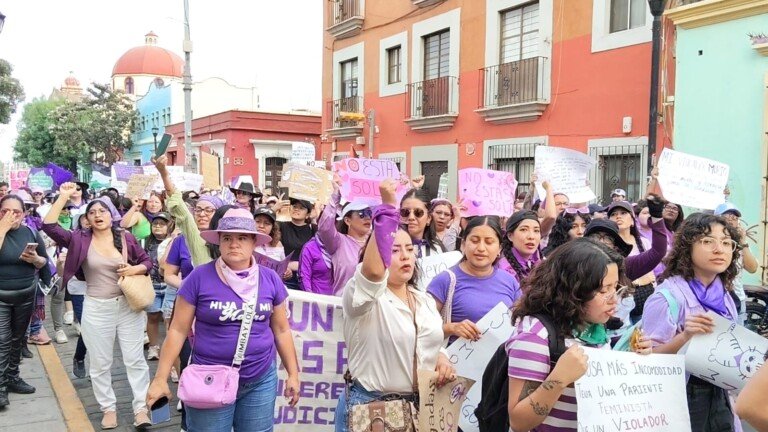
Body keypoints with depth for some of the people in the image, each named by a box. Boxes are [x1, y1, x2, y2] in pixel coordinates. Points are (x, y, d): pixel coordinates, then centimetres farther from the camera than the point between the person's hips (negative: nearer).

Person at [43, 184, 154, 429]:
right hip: (96, 309, 0)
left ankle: (141, 408, 12)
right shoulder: (80, 239, -2)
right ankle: (109, 409, 26)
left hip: (129, 306, 0)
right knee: (100, 363, 11)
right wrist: (63, 197, -14)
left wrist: (135, 269, -14)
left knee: (135, 359, 4)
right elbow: (49, 226, -13)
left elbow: (147, 261, 7)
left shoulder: (126, 238, 0)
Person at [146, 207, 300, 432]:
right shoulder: (200, 277, -9)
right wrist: (161, 378, -6)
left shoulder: (270, 279, -1)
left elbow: (281, 330, 7)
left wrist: (293, 373, 8)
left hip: (261, 381, 3)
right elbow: (178, 330, -5)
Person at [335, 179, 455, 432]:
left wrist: (442, 358, -4)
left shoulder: (425, 301, 9)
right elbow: (375, 269, -36)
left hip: (420, 405, 6)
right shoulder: (363, 295, -14)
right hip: (370, 406, -6)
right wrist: (388, 207, -35)